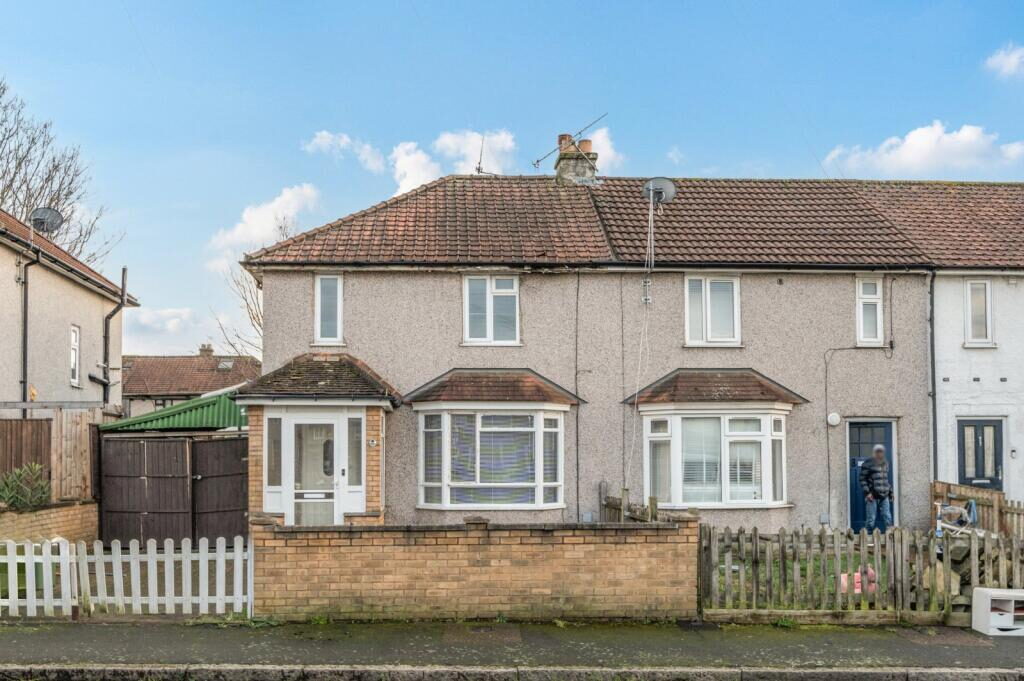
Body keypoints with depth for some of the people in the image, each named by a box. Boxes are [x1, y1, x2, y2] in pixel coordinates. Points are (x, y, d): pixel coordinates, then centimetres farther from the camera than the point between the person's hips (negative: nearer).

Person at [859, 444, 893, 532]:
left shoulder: (885, 463, 16)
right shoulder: (868, 464, -5)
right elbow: (862, 479, -6)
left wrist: (890, 491, 19)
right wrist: (867, 492, -14)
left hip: (884, 495, 6)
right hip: (873, 495, -5)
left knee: (887, 518, 1)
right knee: (871, 518, -3)